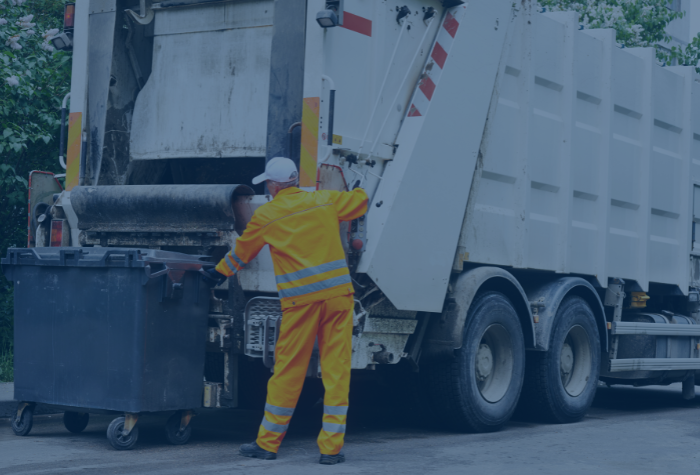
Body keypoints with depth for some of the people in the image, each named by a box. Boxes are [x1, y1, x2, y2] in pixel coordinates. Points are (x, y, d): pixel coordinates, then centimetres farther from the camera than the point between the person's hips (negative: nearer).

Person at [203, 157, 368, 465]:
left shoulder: (265, 215, 4)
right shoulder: (324, 201, 8)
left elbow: (242, 252, 19)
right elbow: (359, 201, 25)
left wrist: (220, 272, 38)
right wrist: (358, 192, 50)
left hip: (301, 300, -1)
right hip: (338, 293, 2)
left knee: (288, 371, 7)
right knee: (336, 370, 4)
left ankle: (267, 443, 19)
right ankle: (331, 448, 6)